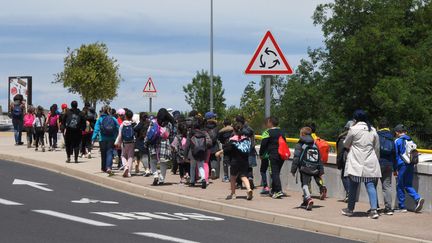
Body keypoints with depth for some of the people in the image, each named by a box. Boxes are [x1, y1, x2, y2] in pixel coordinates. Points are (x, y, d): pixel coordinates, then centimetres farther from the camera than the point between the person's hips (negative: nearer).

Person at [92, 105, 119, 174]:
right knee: (110, 153, -4)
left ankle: (104, 168, 26)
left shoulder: (100, 119, -3)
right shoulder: (113, 119, 1)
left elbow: (96, 129, -9)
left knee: (103, 154, 14)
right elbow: (118, 129, 2)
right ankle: (109, 167, -23)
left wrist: (93, 139, -9)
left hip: (102, 139, 0)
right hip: (111, 139, 0)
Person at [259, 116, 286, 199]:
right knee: (276, 172, 16)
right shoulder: (281, 132, 15)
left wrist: (261, 154, 6)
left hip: (273, 155, -7)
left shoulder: (268, 132, -8)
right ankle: (273, 191, 23)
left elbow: (263, 144, -8)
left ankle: (279, 191, -19)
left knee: (275, 173, -8)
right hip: (282, 155, 7)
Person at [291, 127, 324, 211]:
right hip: (313, 169, 6)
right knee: (307, 183, 21)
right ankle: (305, 201, 29)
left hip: (304, 169, -6)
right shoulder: (315, 145, 14)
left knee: (305, 184, -7)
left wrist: (293, 169, -6)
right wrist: (321, 170, 19)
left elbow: (296, 158, -9)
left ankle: (309, 199, -30)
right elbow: (319, 159, 15)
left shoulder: (300, 145, -4)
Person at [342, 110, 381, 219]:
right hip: (370, 164, 3)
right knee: (370, 185, 0)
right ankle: (374, 209, -12)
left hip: (356, 163, -3)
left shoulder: (353, 129, -7)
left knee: (353, 186, 7)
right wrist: (376, 160, 24)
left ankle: (350, 209, 17)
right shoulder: (373, 131, 6)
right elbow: (377, 148, 13)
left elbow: (346, 144, 5)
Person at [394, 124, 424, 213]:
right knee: (408, 186, 12)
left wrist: (395, 169, -3)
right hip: (411, 165, 6)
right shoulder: (411, 140, 10)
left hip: (402, 165, -5)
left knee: (400, 186, 4)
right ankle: (418, 198, -11)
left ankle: (402, 207, 5)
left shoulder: (397, 141, -6)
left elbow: (396, 155, -6)